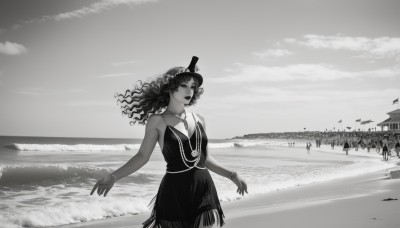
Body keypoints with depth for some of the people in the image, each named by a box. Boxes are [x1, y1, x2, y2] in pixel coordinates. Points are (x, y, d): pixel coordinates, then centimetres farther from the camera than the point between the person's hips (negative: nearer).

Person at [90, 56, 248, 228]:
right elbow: (142, 156, -1)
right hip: (174, 192, -3)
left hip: (204, 190, 3)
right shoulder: (158, 121, -2)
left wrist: (232, 175, 17)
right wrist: (113, 177, -12)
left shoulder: (199, 120, 9)